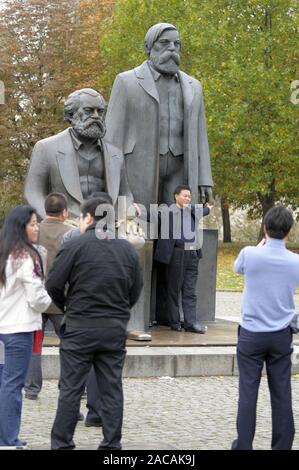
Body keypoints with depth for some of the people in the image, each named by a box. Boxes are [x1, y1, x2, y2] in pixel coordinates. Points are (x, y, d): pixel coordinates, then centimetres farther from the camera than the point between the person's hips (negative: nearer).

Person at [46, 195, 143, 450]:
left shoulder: (75, 246, -8)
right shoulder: (128, 249, 6)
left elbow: (54, 285, -9)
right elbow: (136, 290, 8)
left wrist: (67, 306, 10)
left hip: (80, 328, -3)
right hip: (116, 330, 4)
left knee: (71, 389, 4)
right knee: (112, 389, 9)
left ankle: (62, 443, 8)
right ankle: (112, 443, 12)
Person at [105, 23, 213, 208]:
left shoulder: (192, 87, 13)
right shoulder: (127, 81, 1)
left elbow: (198, 136, 12)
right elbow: (113, 135, -3)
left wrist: (205, 181, 3)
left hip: (178, 174, 4)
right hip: (139, 171, -4)